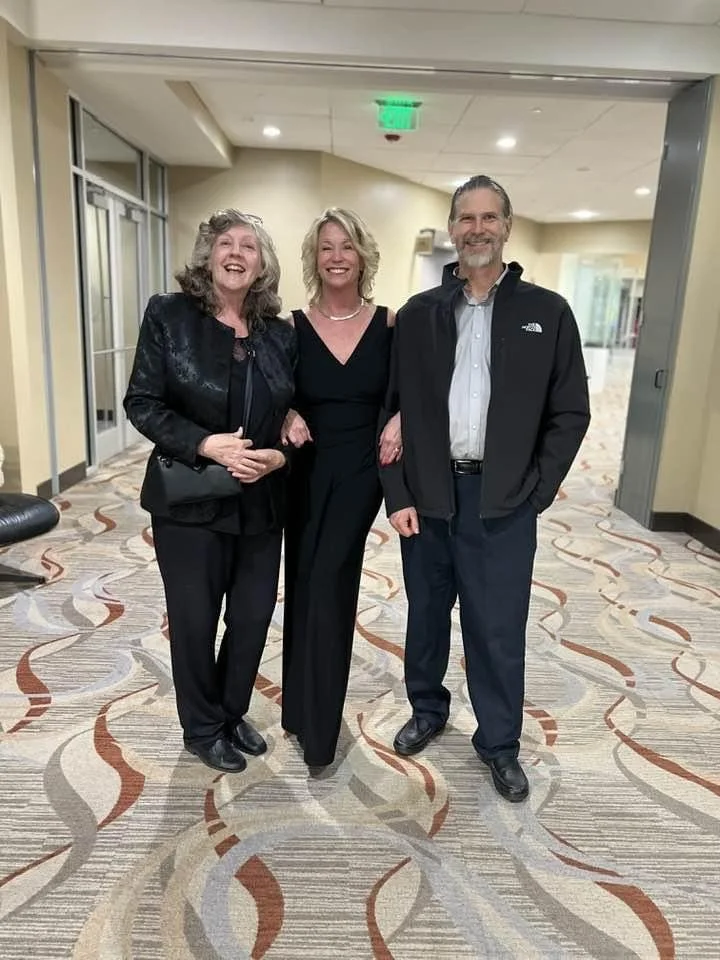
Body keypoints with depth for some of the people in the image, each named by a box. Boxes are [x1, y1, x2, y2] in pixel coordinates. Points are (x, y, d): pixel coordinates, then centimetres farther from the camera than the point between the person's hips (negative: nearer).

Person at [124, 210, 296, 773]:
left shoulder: (281, 334, 5)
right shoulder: (169, 316, -4)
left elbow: (295, 414, 9)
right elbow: (141, 402, -8)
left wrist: (279, 456, -12)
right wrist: (205, 443, -21)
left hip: (261, 502, 4)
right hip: (190, 499, -3)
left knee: (254, 616, 11)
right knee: (194, 619, 9)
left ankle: (233, 713, 37)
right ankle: (203, 728, 32)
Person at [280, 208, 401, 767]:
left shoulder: (390, 323, -3)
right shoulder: (294, 327, -3)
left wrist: (398, 422, -14)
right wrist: (289, 419, -17)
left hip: (360, 472, -1)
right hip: (307, 473, 2)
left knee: (327, 588, -5)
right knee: (306, 588, 11)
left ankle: (317, 725, 14)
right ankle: (308, 708, 34)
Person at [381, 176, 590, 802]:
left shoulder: (548, 313, 1)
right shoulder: (417, 314, 4)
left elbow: (570, 414, 1)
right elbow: (389, 409, 2)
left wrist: (533, 493, -5)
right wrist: (398, 495, -4)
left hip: (502, 503, -1)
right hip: (427, 496, 2)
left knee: (499, 629, 7)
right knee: (426, 614, 17)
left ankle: (499, 742, 29)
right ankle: (427, 710, 40)